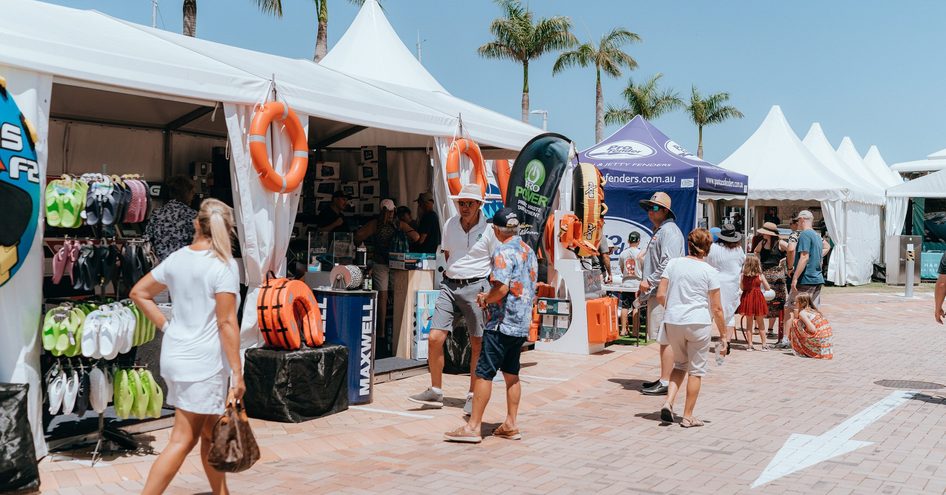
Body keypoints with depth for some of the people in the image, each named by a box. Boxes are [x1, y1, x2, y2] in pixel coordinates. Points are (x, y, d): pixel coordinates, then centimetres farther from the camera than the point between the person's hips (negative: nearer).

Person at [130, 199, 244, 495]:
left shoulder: (177, 258, 6)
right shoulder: (223, 264, -14)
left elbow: (139, 293, 14)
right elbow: (226, 323, -17)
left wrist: (166, 326, 12)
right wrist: (237, 374, -14)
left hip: (174, 356, 7)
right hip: (203, 362, -7)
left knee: (210, 432, 18)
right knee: (183, 441, -2)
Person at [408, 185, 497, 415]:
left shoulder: (489, 230, -4)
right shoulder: (450, 225, 9)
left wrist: (492, 292, -5)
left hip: (476, 287, -4)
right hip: (449, 285, 4)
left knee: (478, 344, 2)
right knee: (434, 338, -5)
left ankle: (473, 396, 15)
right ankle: (435, 392, 8)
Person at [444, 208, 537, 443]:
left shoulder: (503, 252, -14)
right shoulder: (528, 251, 13)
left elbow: (501, 288, -25)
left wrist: (485, 299, -5)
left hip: (502, 322, -9)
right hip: (523, 324, 9)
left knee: (484, 373, -5)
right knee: (511, 373, 13)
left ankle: (473, 427, -3)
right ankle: (510, 425, 16)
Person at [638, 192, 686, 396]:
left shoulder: (669, 231, -11)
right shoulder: (658, 231, 22)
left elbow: (668, 263, -22)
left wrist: (649, 281, -15)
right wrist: (645, 286, 21)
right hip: (657, 292, 11)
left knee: (666, 339, -8)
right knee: (663, 339, 14)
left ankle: (665, 383, -7)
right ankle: (664, 379, 20)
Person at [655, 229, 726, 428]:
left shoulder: (673, 263, 4)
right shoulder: (709, 271, -4)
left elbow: (660, 295, 1)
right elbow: (716, 308, -4)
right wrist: (724, 335, 4)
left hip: (672, 322, 4)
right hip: (698, 323, -3)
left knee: (680, 364, 22)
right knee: (696, 370, 10)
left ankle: (668, 402, 4)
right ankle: (687, 416, 14)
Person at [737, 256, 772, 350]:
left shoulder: (743, 275, -2)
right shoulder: (760, 276, -7)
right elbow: (767, 288, -2)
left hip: (747, 298, 2)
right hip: (758, 298, -2)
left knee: (749, 323, 11)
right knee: (760, 323, 9)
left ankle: (750, 344, 11)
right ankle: (764, 344, 13)